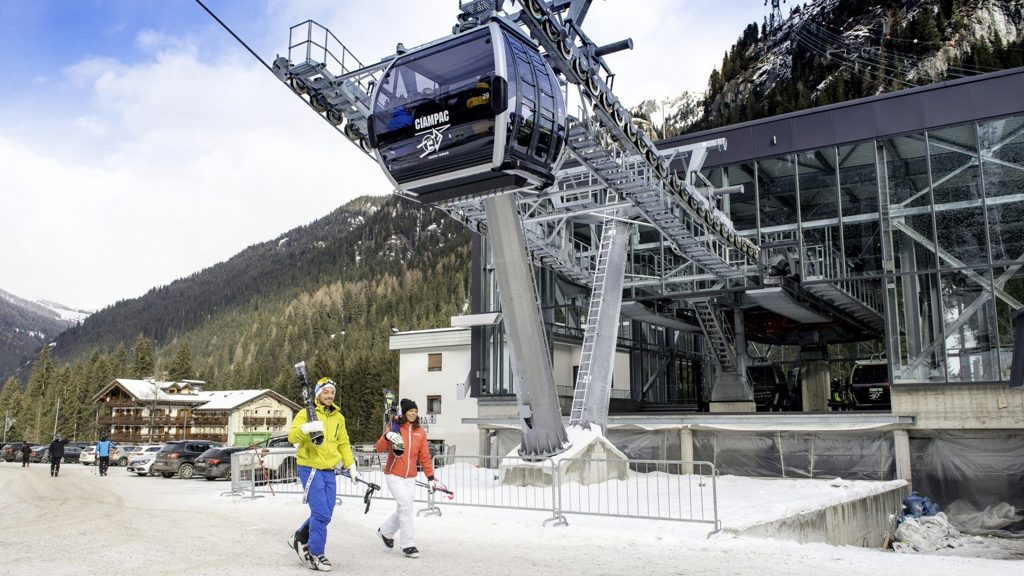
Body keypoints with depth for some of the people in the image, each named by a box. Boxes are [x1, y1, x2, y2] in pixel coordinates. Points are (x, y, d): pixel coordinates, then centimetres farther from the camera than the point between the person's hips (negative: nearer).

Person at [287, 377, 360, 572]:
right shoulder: (306, 413, -6)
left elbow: (343, 444, 17)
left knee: (324, 514, 9)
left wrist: (351, 467, 11)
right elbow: (292, 436, -16)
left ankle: (299, 538, 31)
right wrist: (306, 428, -35)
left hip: (329, 471, 6)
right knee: (321, 514, -8)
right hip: (310, 469, -6)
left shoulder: (338, 417, 12)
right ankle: (316, 555, 7)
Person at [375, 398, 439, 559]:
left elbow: (425, 456, 9)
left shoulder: (420, 432, 6)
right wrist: (387, 436, -31)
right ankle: (408, 545, -5)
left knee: (403, 510, 10)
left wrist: (430, 477, 5)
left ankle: (385, 531, 38)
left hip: (410, 478, 5)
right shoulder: (394, 428, -5)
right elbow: (380, 448, -12)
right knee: (405, 505, -15)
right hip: (394, 475, -5)